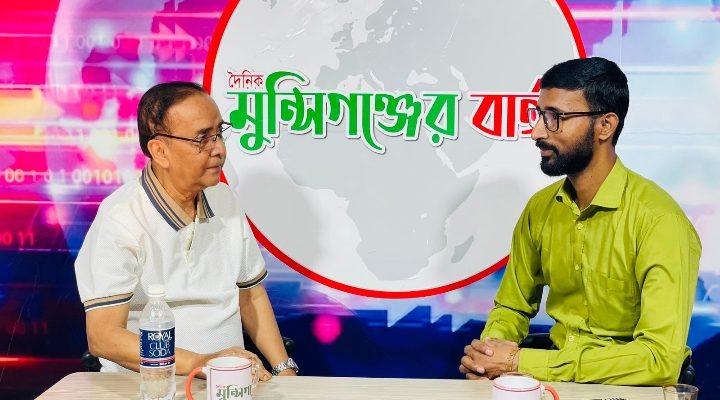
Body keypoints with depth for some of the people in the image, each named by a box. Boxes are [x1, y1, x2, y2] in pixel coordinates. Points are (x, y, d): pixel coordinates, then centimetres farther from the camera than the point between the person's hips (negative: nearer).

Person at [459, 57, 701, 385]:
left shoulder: (658, 219, -18)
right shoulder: (539, 208, 1)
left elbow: (660, 359, -24)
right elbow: (512, 307, 11)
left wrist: (523, 362, -23)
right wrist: (489, 353, -11)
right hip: (556, 375, 5)